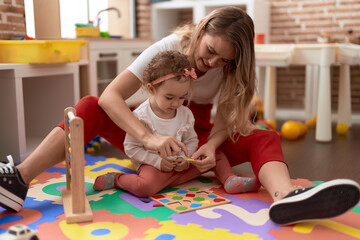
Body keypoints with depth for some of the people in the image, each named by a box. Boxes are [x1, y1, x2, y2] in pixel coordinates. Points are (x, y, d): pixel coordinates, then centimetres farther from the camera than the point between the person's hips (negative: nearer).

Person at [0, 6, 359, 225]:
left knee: (265, 138, -24)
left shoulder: (230, 68, -9)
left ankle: (285, 198, -56)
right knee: (90, 107, -25)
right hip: (155, 137, -1)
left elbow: (227, 119, -10)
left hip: (196, 138, 2)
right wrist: (149, 138, -41)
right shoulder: (168, 48, -18)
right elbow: (110, 96, -26)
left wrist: (211, 146, -33)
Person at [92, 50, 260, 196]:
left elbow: (191, 141, 11)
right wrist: (157, 161, -18)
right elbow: (131, 148, -11)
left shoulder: (185, 114, 1)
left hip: (181, 167, 6)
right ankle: (117, 179, -10)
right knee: (145, 187, -35)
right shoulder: (141, 116, -15)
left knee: (217, 155, 4)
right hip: (154, 166, -5)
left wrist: (185, 159, -10)